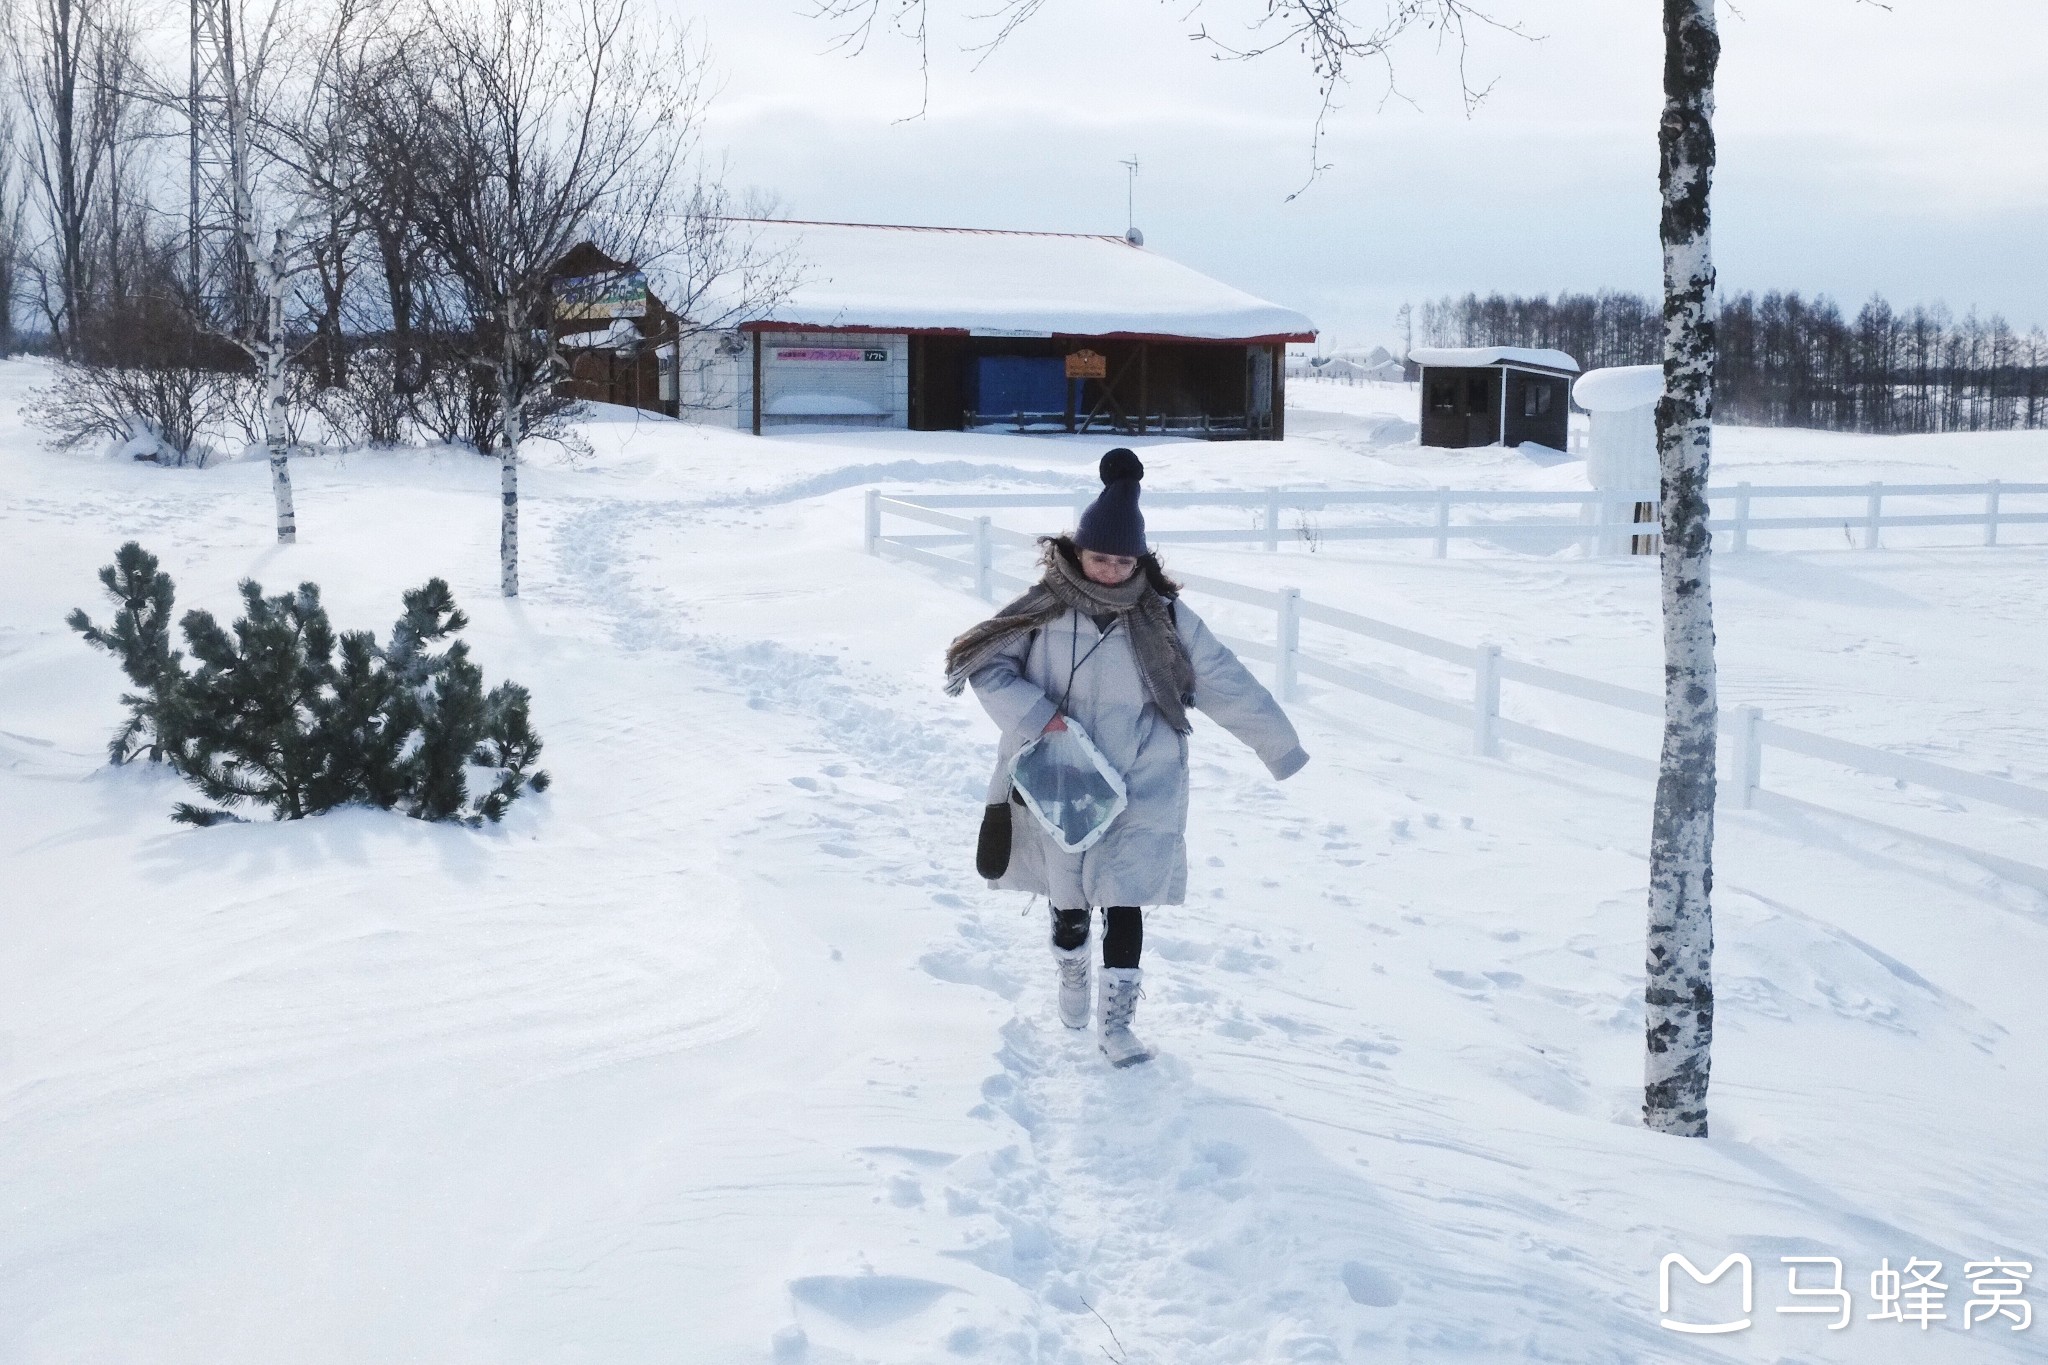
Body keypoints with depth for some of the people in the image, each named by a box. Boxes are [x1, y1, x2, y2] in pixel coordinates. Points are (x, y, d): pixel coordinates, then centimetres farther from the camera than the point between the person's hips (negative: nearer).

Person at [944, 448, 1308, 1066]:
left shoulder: (1163, 616, -5)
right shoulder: (1046, 608, -6)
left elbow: (1225, 683, -2)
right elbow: (986, 664, -4)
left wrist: (1280, 745, 0)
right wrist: (1035, 717, -17)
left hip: (1140, 787, -1)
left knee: (1123, 900, -6)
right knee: (1067, 898, 15)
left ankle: (1116, 1020, 7)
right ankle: (1072, 978, 44)